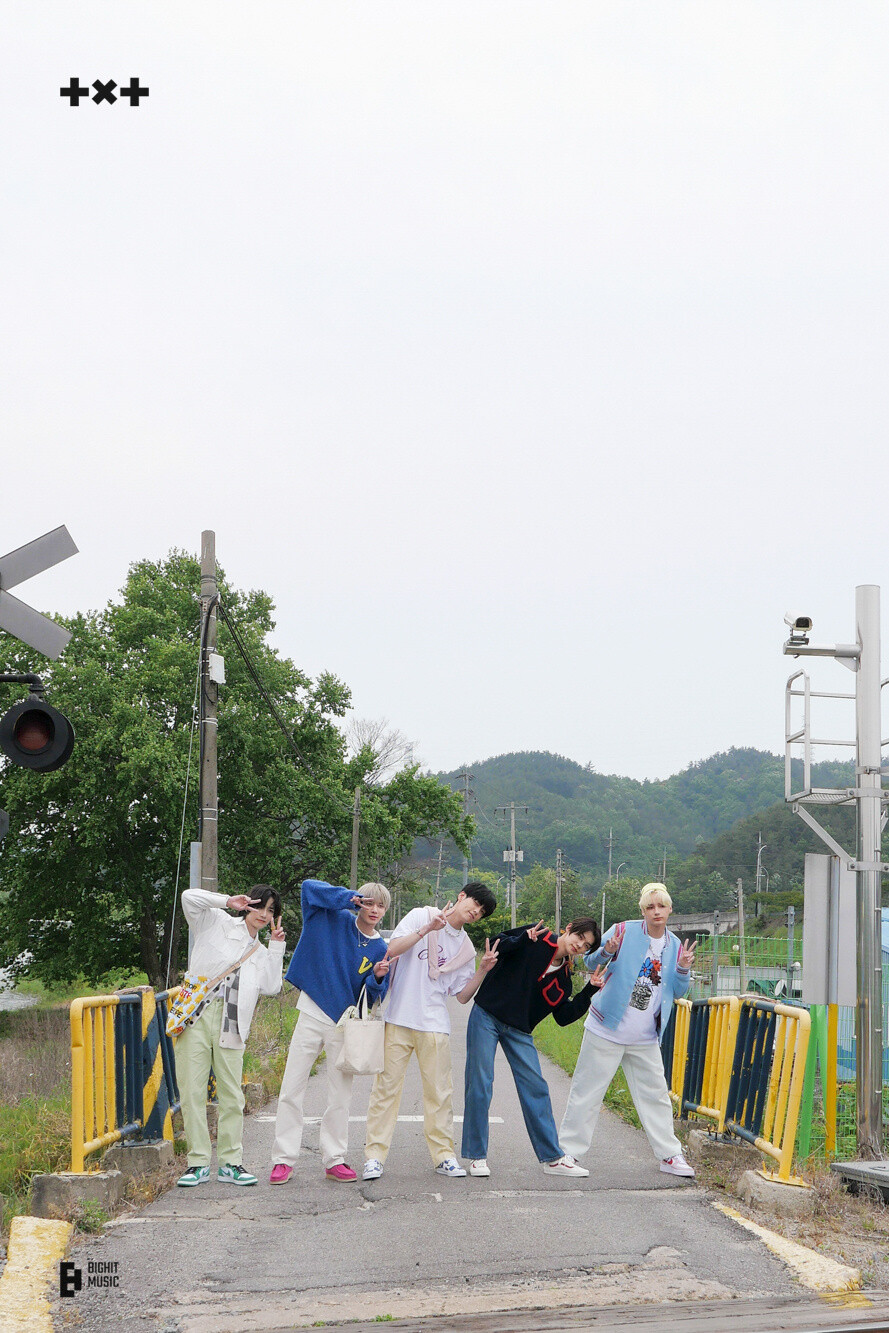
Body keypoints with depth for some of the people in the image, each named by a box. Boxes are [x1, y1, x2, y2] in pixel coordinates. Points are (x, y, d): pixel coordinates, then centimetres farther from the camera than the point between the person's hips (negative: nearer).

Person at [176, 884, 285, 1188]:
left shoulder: (260, 952, 24)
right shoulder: (218, 923, 10)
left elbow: (271, 987, 10)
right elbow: (190, 897, -5)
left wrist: (276, 946, 11)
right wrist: (227, 901, -5)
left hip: (231, 1026, 4)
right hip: (197, 1016, -4)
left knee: (231, 1093, -1)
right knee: (192, 1091, -5)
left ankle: (230, 1162, 7)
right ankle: (198, 1163, 1)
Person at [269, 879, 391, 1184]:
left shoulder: (381, 950, 2)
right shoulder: (335, 920, -2)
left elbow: (374, 998, 3)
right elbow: (309, 886, -11)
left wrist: (377, 979, -18)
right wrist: (349, 898, -18)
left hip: (346, 1024, 2)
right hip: (313, 1016, -2)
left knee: (340, 1095, 6)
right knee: (291, 1090, -3)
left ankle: (334, 1159, 14)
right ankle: (283, 1159, 1)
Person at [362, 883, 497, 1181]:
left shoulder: (465, 948, 15)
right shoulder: (420, 916, 3)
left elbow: (462, 995, 13)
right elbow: (392, 950, -9)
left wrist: (483, 971, -1)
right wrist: (426, 929, -16)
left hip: (435, 1025, 4)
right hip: (399, 1019, -4)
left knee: (440, 1091, 1)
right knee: (387, 1086, -4)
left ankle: (443, 1155, 10)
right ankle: (374, 1155, 0)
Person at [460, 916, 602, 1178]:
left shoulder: (563, 976, 8)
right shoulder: (537, 939, -6)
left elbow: (564, 1017, 5)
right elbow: (495, 947, -13)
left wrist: (589, 991, -2)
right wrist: (524, 939, -26)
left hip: (519, 1031, 5)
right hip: (486, 1017, -5)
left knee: (535, 1088, 0)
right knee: (480, 1085, -5)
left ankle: (552, 1158, 7)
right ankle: (476, 1156, 5)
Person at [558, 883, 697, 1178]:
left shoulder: (674, 945, 7)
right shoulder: (624, 932, -7)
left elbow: (677, 992, 10)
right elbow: (591, 962, -3)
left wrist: (683, 970, -10)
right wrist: (606, 952, -25)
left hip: (645, 1040, 4)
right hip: (607, 1031, -4)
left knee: (655, 1095, 8)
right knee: (587, 1092, 0)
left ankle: (670, 1155, 18)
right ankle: (567, 1150, 9)